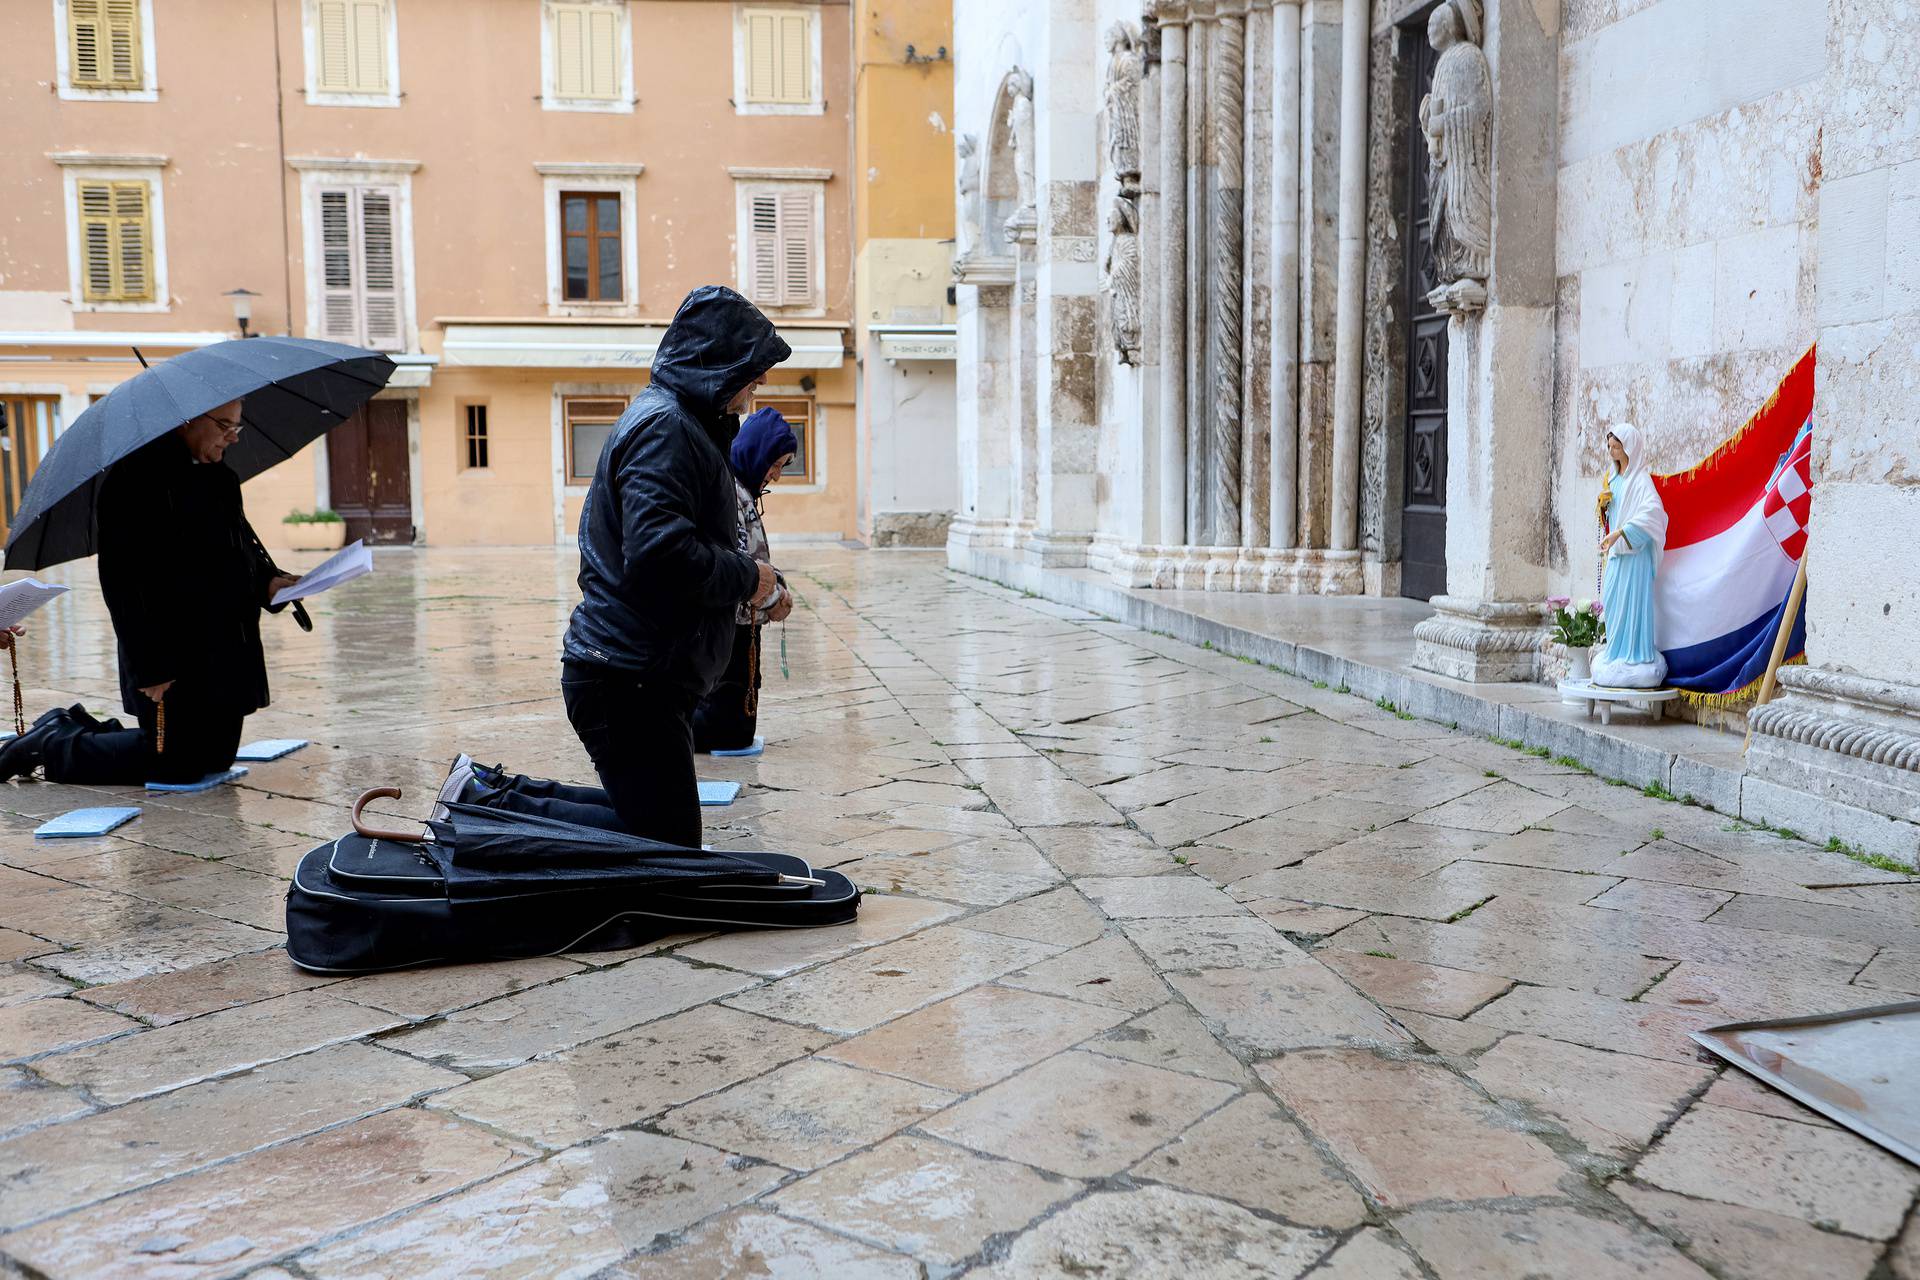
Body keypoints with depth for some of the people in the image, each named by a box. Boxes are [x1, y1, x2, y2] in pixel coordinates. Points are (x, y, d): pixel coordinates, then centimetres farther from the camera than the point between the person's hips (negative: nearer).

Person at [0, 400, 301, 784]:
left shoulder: (220, 478, 12)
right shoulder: (135, 480, -16)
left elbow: (243, 547, 22)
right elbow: (123, 579, -20)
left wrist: (270, 580, -1)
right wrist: (150, 668, -23)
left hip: (223, 656, 9)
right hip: (171, 663, -9)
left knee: (217, 758, 17)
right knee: (178, 764, -2)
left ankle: (77, 728, 34)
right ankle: (49, 745, 18)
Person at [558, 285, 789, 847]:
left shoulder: (670, 419, 20)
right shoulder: (665, 427, -15)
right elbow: (659, 554, -28)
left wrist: (743, 579, 13)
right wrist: (747, 576, -12)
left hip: (636, 678, 11)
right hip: (632, 683, -11)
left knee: (664, 850, 15)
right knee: (670, 851, -9)